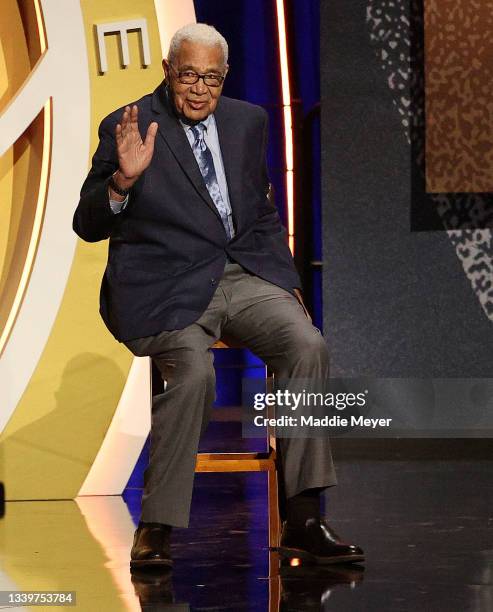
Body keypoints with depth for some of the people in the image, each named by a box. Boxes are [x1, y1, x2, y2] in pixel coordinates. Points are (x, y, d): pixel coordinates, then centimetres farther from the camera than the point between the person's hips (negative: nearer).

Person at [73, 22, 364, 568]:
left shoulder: (248, 121, 15)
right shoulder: (126, 127, 1)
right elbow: (88, 226, -1)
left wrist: (287, 283, 12)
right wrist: (122, 180, -21)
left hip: (245, 277, 4)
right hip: (165, 287, -4)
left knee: (308, 346, -24)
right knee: (194, 370, -33)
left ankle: (302, 521, -21)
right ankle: (154, 531, -21)